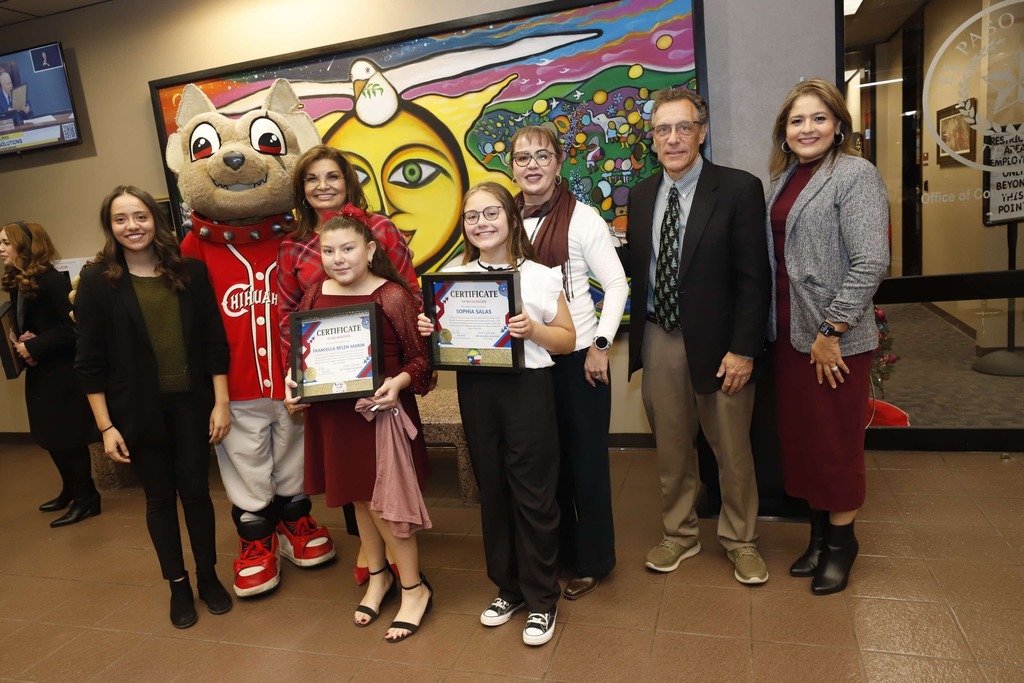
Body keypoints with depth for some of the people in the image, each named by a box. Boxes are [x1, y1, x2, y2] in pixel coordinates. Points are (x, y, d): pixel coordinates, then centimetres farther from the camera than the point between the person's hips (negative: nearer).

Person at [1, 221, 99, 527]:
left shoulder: (52, 280, -16)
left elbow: (73, 326, -21)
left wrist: (34, 347, -19)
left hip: (62, 372, -8)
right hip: (38, 372, 9)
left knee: (67, 437, -1)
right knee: (51, 437, 15)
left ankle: (86, 498, 12)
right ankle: (71, 490, 31)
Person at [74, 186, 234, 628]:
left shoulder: (190, 272, -2)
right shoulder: (97, 281, -5)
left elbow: (214, 342, 0)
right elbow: (90, 363, -3)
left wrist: (221, 403, -4)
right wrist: (106, 426, -6)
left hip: (191, 403, 1)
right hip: (139, 409, 0)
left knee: (195, 490, 9)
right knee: (160, 497, 12)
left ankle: (208, 576, 29)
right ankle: (178, 585, 29)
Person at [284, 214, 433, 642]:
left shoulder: (393, 296, -13)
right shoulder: (316, 295, 2)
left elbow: (420, 357, -9)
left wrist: (398, 383, -26)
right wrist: (291, 383, -3)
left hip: (382, 409, -5)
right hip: (333, 414, 6)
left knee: (383, 502, 0)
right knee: (359, 498, 18)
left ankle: (414, 588, 20)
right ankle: (378, 577, 39)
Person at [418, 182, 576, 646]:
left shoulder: (538, 276, -2)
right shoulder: (452, 276, 7)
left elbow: (568, 340, 0)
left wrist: (532, 330, -17)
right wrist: (428, 330, -7)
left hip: (527, 387, -3)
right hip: (475, 390, 4)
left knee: (534, 493, 3)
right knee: (492, 489, 13)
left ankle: (542, 599, 21)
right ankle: (508, 587, 32)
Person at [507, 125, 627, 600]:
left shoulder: (582, 218, -6)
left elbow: (616, 285, -6)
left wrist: (601, 344, -13)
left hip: (577, 355, -4)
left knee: (585, 458, 7)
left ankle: (592, 561, 26)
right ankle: (554, 552, 33)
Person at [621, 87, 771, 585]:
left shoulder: (739, 189, -7)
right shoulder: (640, 196, 8)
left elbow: (754, 277, -9)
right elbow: (635, 266, 10)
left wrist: (743, 349, -14)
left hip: (716, 342, -3)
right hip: (659, 342, 4)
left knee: (732, 450, 11)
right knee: (671, 448, 15)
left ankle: (740, 540, 33)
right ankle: (679, 534, 35)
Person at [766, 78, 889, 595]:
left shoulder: (856, 175, -10)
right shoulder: (783, 179, 11)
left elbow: (870, 262, -17)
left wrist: (831, 332, -17)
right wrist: (769, 327, 8)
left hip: (834, 339, -6)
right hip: (788, 334, 7)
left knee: (836, 441, 7)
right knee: (801, 437, 14)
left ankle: (841, 542, 27)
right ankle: (818, 534, 31)